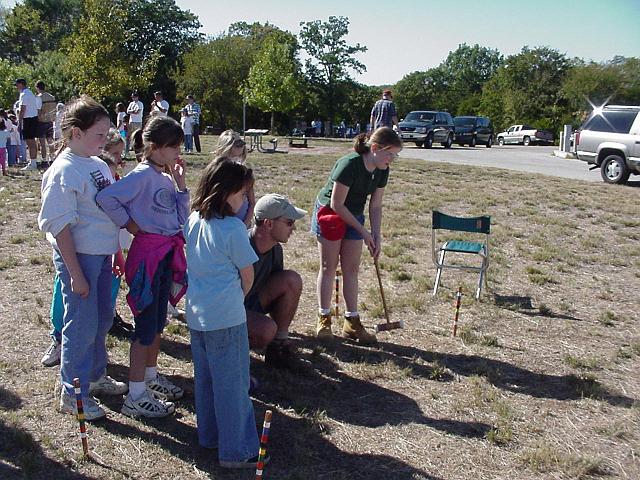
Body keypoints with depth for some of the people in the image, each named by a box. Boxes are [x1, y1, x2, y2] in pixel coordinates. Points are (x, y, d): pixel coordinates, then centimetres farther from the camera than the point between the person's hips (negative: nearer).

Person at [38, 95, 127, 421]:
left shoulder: (99, 165, 8)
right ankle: (72, 394, 18)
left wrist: (115, 254, 16)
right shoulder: (64, 171, -17)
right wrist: (75, 273, -18)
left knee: (102, 319, 19)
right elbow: (60, 226, -18)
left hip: (102, 254, 8)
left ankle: (95, 376, 39)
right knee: (82, 324, 2)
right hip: (78, 256, -8)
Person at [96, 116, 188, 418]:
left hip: (167, 254, 9)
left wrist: (180, 185, 3)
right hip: (148, 253, -8)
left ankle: (150, 376, 37)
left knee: (158, 322, 20)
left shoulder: (165, 177, 10)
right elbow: (106, 197, -29)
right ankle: (135, 397, 8)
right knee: (146, 327, -2)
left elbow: (181, 218, 10)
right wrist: (128, 223, -17)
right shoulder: (143, 175, -15)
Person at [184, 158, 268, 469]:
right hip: (225, 318, -8)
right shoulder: (233, 228, -17)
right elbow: (247, 276, -8)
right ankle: (236, 452, 12)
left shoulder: (193, 221, 4)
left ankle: (209, 436, 34)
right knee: (233, 385, 3)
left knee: (204, 378, 19)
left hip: (196, 314, 8)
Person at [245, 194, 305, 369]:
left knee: (292, 280, -13)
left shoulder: (275, 249, -4)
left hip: (252, 301, 7)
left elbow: (280, 290, 9)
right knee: (267, 329, -34)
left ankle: (278, 346, -4)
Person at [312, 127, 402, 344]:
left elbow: (375, 206, 1)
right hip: (329, 214, -6)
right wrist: (363, 232, -20)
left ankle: (352, 322, 10)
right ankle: (323, 319, 10)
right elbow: (337, 204, -26)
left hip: (354, 216, 6)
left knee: (351, 269, 4)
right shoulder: (349, 165, -29)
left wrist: (376, 236, -9)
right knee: (328, 267, -1)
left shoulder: (382, 171, -8)